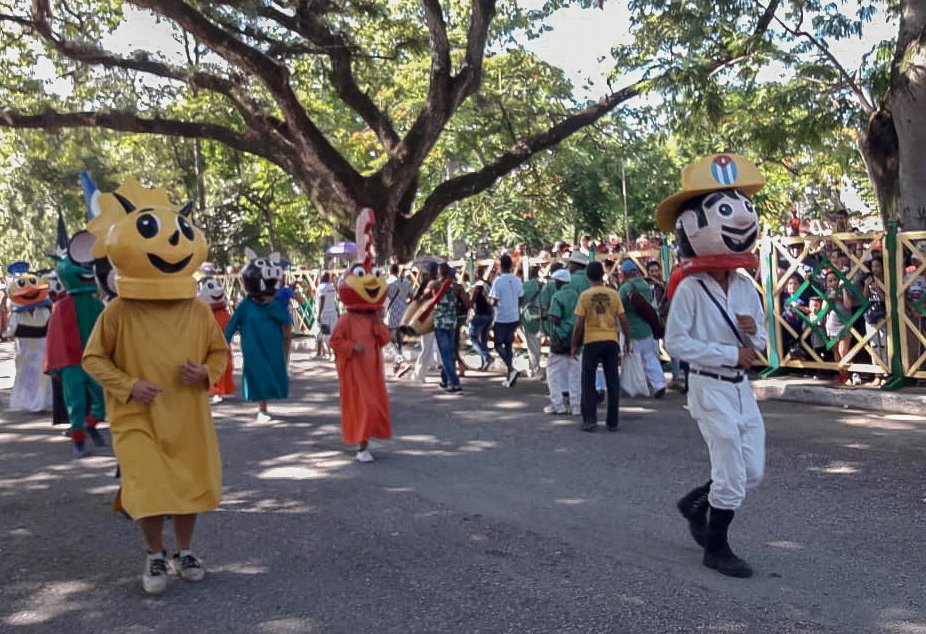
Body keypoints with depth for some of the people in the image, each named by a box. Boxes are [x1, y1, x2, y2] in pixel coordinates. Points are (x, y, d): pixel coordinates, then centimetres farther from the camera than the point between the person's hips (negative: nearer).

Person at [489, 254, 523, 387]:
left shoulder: (498, 281, -15)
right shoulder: (517, 280, 2)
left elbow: (494, 302, -16)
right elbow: (520, 299, 8)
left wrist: (489, 299, 5)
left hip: (502, 318, -5)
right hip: (514, 317, 5)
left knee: (498, 345, 6)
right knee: (509, 345, 15)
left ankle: (511, 370, -14)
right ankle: (509, 376, 15)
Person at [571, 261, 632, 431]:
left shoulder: (585, 296, -5)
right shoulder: (613, 294, 1)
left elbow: (579, 324, -7)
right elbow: (623, 320, 1)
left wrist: (574, 345, 3)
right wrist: (627, 341, 13)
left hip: (592, 342, -2)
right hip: (611, 341, 2)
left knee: (588, 382, 7)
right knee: (612, 382, 8)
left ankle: (590, 419, 2)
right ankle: (612, 421, 11)